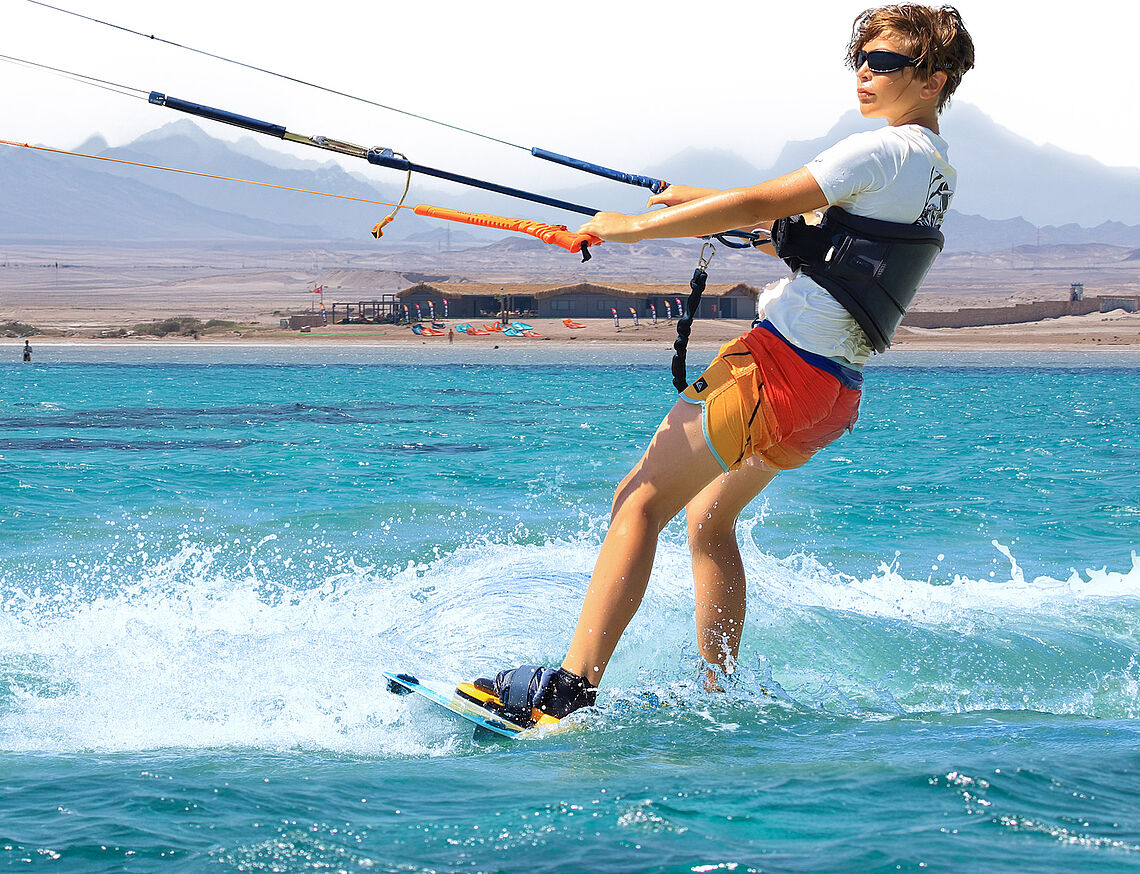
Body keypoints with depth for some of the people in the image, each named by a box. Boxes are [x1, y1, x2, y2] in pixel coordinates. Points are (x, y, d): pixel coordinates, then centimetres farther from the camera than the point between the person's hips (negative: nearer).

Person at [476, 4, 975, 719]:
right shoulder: (935, 167, 18)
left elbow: (757, 206, -15)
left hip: (783, 361, -10)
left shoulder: (884, 151, -12)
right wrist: (703, 202, 32)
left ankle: (569, 689, -24)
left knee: (640, 501, -13)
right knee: (709, 519, 24)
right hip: (835, 388, 10)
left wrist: (632, 227, -8)